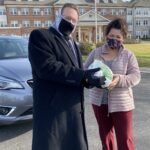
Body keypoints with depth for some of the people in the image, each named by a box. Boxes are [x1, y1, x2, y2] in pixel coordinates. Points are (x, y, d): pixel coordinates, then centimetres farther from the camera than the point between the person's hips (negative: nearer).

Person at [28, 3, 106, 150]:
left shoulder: (72, 43, 20)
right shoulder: (40, 35, -7)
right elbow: (47, 67, -22)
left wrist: (90, 79, -1)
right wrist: (84, 75, -24)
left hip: (74, 109, 8)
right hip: (53, 109, -8)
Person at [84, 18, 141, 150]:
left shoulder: (128, 55, -3)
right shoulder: (96, 52, 3)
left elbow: (135, 76, -9)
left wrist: (119, 80, -28)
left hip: (121, 103, -3)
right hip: (99, 101, 3)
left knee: (125, 139, -1)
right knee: (105, 134, 19)